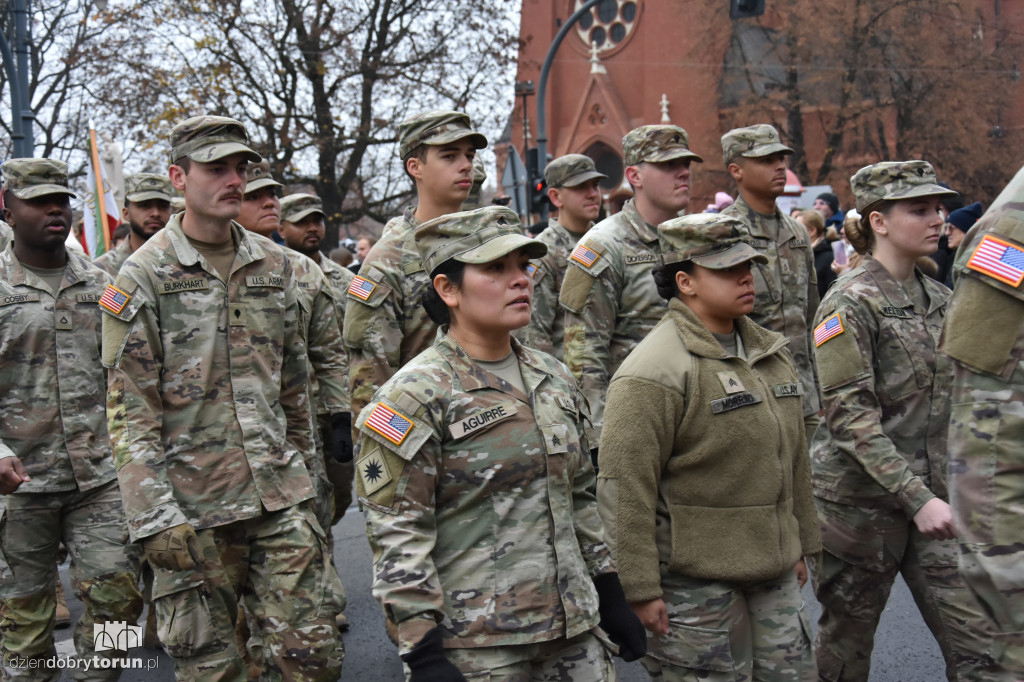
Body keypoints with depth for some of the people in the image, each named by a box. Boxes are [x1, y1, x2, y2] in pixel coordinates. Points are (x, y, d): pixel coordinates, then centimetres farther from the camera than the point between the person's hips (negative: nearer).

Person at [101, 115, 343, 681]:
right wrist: (155, 517, -15)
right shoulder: (144, 275, -5)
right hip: (193, 505, -4)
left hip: (281, 495, 4)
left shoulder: (273, 266, 10)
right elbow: (130, 408, -9)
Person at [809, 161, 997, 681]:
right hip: (860, 499, -6)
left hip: (933, 495, 6)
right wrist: (916, 498, -24)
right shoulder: (849, 304, -13)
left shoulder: (939, 299, 9)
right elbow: (850, 416, -19)